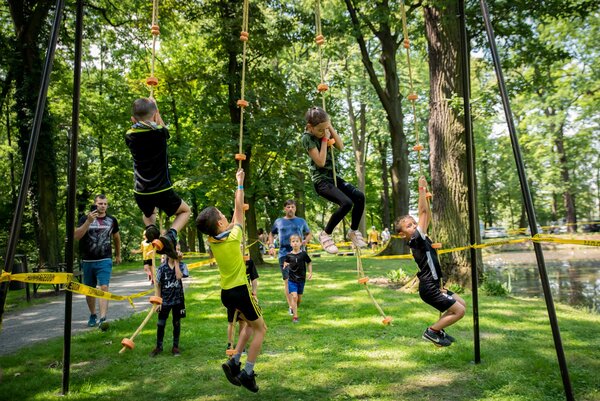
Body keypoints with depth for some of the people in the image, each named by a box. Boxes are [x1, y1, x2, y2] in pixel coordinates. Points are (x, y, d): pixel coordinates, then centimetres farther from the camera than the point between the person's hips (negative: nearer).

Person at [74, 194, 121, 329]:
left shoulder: (112, 220, 5)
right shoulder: (85, 219, 0)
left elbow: (116, 237, 20)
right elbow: (76, 236, -15)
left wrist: (118, 255, 25)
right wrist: (89, 221, -25)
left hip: (105, 261, -1)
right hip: (87, 261, 1)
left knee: (104, 288, -15)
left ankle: (103, 319, -19)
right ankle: (92, 315, 31)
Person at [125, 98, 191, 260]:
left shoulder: (129, 136, -2)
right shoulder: (160, 132, -10)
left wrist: (137, 121, 20)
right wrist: (155, 109, 23)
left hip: (141, 193, 4)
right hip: (162, 190, -4)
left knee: (148, 214, 37)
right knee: (185, 211, 22)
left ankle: (151, 228, 1)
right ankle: (170, 235, -8)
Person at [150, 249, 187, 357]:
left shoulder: (181, 265, -4)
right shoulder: (162, 267, -5)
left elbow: (179, 276, -24)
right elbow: (158, 285, 0)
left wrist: (177, 262, -17)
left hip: (178, 299, 0)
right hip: (165, 300, 0)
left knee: (177, 323, 10)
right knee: (160, 324, 5)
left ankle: (175, 346, 23)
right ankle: (159, 346, 23)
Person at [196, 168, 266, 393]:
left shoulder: (212, 240, 1)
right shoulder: (233, 236, -15)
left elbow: (235, 213, 13)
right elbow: (238, 209, -3)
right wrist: (240, 184, 7)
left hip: (226, 293, 7)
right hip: (240, 290, -7)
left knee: (251, 324, 26)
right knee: (260, 329, 11)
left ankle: (234, 362, 17)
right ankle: (247, 373, 7)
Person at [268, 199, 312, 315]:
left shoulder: (301, 221, 9)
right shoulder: (278, 221, 9)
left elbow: (309, 233, 18)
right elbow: (271, 234, 21)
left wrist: (306, 240, -4)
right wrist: (271, 246, 5)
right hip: (284, 254, 0)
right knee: (287, 280, -4)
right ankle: (290, 306, 0)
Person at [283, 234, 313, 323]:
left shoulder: (303, 254, -7)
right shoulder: (289, 255, -5)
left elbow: (309, 263, 6)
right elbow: (286, 262, 13)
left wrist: (310, 273, -2)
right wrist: (285, 265, -9)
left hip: (301, 279, 1)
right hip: (292, 280, -1)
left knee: (299, 298, 12)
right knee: (294, 296, -14)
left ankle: (294, 308, 41)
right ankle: (295, 316, -5)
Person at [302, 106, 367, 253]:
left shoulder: (324, 131, 7)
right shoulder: (307, 138, -14)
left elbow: (341, 147, 4)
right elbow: (320, 162, -19)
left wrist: (330, 127, -3)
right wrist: (324, 139, -16)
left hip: (333, 176, 7)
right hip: (321, 180, -7)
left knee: (360, 196, -12)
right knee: (346, 203, -27)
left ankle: (353, 231, 8)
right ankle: (325, 234, -7)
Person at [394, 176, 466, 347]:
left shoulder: (420, 238, 6)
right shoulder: (416, 239, -18)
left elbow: (427, 216, 12)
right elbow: (423, 212, -21)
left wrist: (425, 194, 8)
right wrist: (422, 189, -19)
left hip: (434, 285, 10)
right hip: (429, 289, -10)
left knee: (462, 304, 18)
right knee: (459, 310, -5)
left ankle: (438, 329, 24)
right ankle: (431, 331, 7)